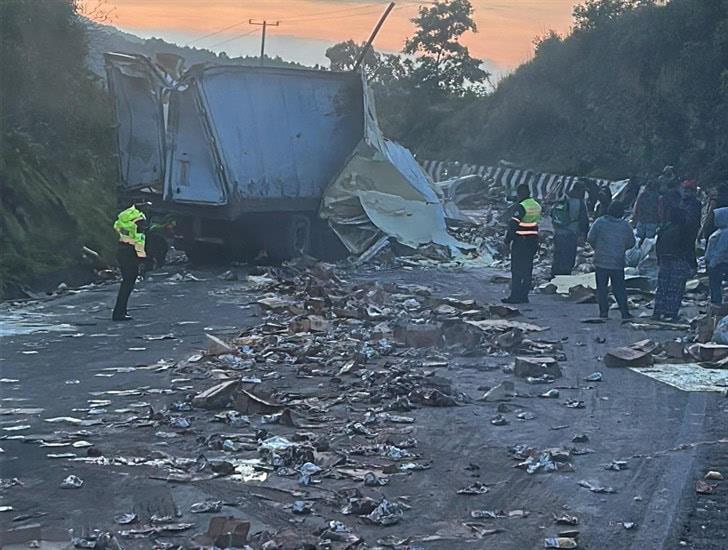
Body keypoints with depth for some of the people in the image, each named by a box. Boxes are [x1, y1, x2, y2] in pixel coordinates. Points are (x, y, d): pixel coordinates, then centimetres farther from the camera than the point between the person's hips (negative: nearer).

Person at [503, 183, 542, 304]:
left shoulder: (521, 207, -15)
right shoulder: (537, 206, 10)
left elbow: (514, 224, -17)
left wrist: (507, 239, -8)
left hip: (521, 242, -8)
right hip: (533, 241, 8)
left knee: (516, 270, -4)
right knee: (528, 270, 10)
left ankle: (515, 296, -6)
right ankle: (524, 296, 13)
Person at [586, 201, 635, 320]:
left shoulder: (599, 222, -7)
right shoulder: (625, 225, -3)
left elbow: (590, 238, -7)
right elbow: (631, 243, 4)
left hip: (601, 261, -1)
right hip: (618, 262, 1)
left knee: (602, 288, 9)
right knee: (619, 288, 8)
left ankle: (603, 312, 7)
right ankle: (625, 313, 3)